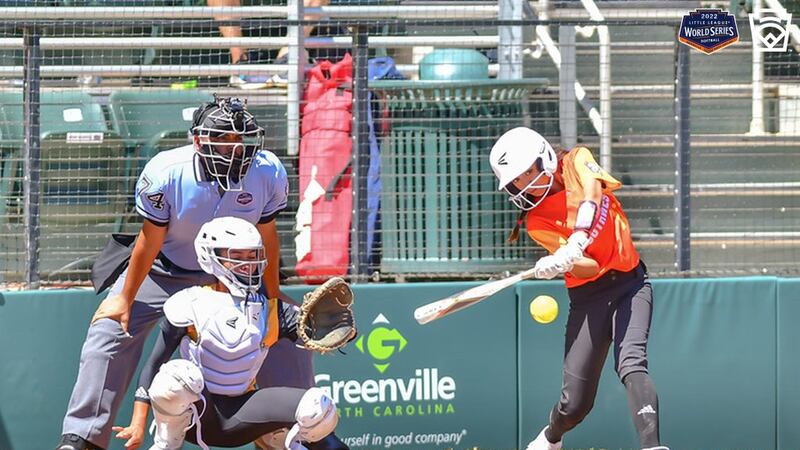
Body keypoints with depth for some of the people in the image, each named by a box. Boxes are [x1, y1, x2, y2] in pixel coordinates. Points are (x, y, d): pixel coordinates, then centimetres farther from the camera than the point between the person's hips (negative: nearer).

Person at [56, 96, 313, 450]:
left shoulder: (268, 174, -24)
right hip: (164, 270, -2)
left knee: (286, 331, -2)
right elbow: (150, 242, -19)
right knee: (110, 328, -17)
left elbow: (266, 237, -8)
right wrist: (125, 299, -11)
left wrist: (273, 297, 1)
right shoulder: (166, 174, -31)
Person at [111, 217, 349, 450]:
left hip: (239, 419, 3)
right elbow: (153, 363, -7)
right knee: (180, 374, -37)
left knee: (319, 407, -18)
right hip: (195, 414, -3)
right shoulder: (190, 304, -5)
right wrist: (138, 424, -15)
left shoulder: (269, 310, 4)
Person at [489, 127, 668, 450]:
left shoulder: (577, 161, -1)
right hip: (588, 297, 0)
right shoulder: (537, 223, -5)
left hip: (630, 281, 0)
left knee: (631, 363, -26)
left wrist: (577, 240, -38)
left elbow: (591, 195, -23)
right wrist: (561, 264, -40)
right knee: (575, 402, 1)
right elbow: (588, 267, -17)